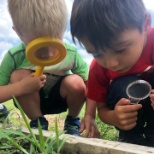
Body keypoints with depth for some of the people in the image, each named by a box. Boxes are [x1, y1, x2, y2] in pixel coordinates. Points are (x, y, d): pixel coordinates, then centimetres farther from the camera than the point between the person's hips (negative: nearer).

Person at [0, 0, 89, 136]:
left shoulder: (71, 54, -25)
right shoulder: (15, 57, -28)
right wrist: (21, 87, -43)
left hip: (60, 98, 0)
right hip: (31, 101, 0)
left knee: (76, 83, -32)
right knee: (18, 76, -30)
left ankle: (73, 122, 0)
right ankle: (38, 123, -7)